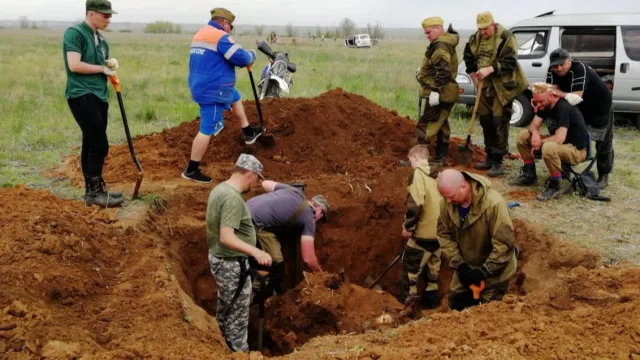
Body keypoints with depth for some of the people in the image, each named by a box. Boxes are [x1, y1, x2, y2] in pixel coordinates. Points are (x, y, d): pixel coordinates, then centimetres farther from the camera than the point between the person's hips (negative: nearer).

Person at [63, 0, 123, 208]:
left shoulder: (100, 38, 17)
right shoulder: (75, 33, -10)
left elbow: (105, 63, 27)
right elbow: (74, 65, -20)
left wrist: (112, 64, 3)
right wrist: (102, 68, -9)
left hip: (99, 96, 9)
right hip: (81, 95, -9)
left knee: (92, 145, 12)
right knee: (99, 145, -11)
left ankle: (93, 191, 19)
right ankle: (95, 193, -3)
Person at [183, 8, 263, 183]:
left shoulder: (200, 34, 15)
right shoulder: (221, 37, -16)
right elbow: (241, 58, -21)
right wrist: (252, 55, 2)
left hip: (202, 86, 10)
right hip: (213, 90, -10)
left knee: (236, 98, 31)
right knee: (208, 130, -7)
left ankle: (249, 133, 38)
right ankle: (191, 170, -3)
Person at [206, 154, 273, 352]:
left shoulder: (219, 189, 4)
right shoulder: (233, 198, -27)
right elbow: (226, 237, -34)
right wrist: (255, 252, -44)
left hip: (219, 259, 10)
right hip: (231, 263, -10)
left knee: (226, 308, 24)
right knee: (237, 314, 4)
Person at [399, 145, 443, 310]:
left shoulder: (418, 173, -12)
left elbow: (415, 203, -23)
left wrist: (408, 226, -12)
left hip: (423, 231, -7)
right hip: (440, 230, 7)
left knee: (411, 265, 9)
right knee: (434, 264, 20)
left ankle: (409, 298, 15)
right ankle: (431, 297, 28)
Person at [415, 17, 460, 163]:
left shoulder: (441, 46, -18)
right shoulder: (445, 42, 15)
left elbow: (443, 71, -27)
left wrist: (436, 90, -28)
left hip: (440, 94, -11)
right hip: (446, 93, 11)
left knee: (425, 125, -9)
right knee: (441, 124, 15)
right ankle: (440, 156, 22)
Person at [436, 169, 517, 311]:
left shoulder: (493, 204, -30)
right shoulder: (447, 203, -14)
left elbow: (504, 244, -26)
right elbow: (444, 235, -5)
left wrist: (484, 272, -25)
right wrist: (459, 264, -15)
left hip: (493, 273, -5)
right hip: (465, 270, 5)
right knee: (457, 308, 16)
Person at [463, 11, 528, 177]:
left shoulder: (506, 37, -14)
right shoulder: (476, 38, 6)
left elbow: (510, 61, -20)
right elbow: (468, 57, 20)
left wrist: (490, 69, -29)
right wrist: (473, 74, 7)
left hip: (502, 87, -7)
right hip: (485, 86, 7)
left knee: (500, 123, -7)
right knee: (486, 122, 13)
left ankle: (498, 162, -4)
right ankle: (490, 158, 25)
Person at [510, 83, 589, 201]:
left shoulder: (563, 108, -27)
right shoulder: (544, 106, 0)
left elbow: (559, 139, -34)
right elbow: (533, 126, 2)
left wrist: (539, 142, -19)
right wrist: (535, 133, -22)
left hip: (576, 150, -9)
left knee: (548, 148, -40)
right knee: (523, 136, 2)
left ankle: (555, 186, -20)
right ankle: (529, 175, 12)